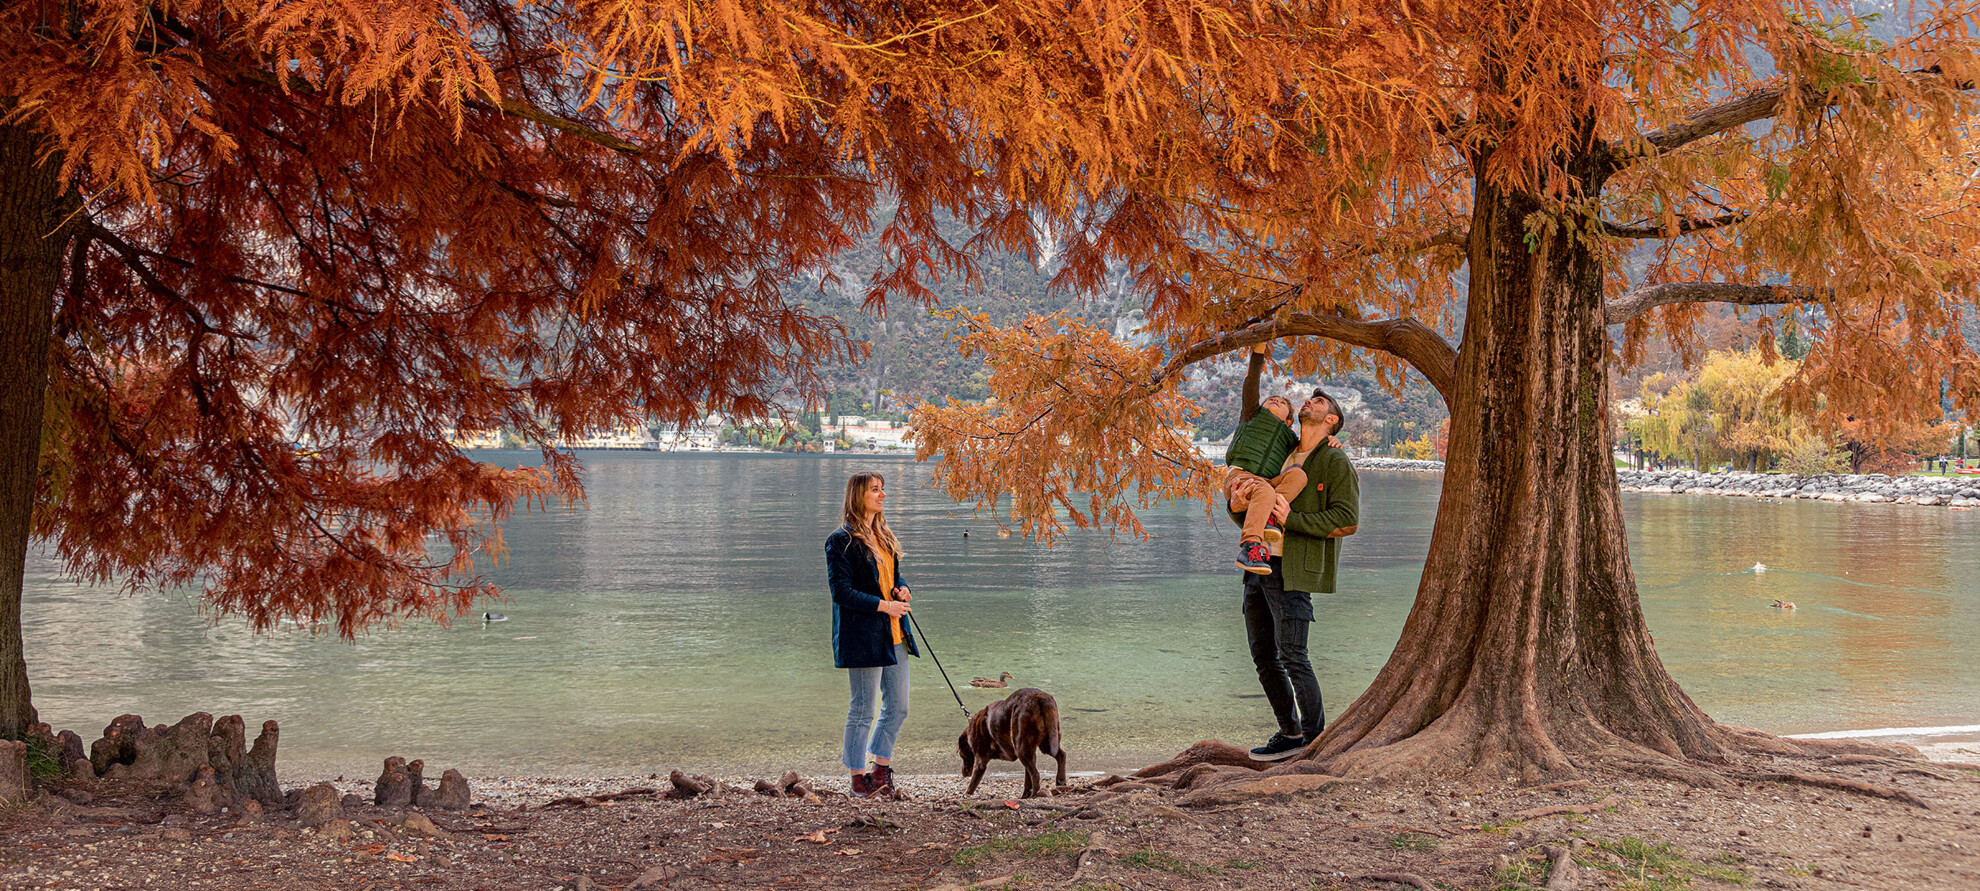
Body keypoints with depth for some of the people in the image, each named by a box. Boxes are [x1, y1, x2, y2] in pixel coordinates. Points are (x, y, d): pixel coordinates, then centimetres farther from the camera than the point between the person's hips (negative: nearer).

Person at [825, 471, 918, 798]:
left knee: (898, 707, 10)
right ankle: (859, 778, 10)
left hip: (894, 635, 8)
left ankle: (880, 769, 25)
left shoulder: (884, 537, 16)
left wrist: (902, 589, 3)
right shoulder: (841, 541, -9)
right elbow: (841, 591, -14)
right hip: (863, 636, -8)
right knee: (863, 709, 0)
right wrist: (884, 605, -18)